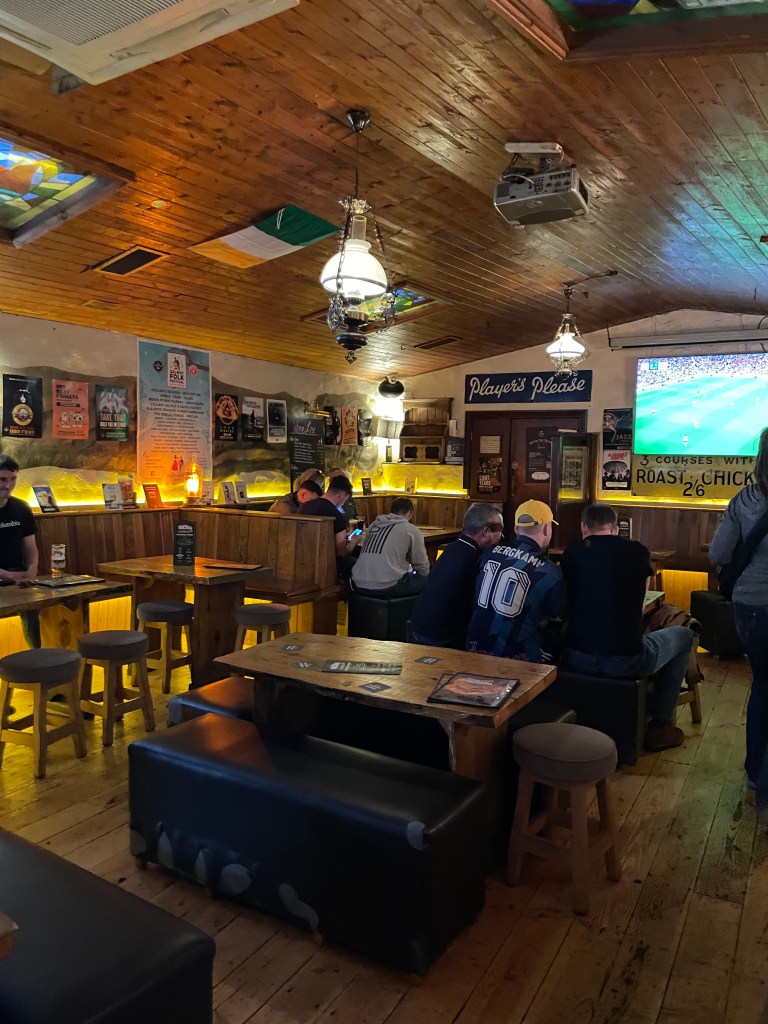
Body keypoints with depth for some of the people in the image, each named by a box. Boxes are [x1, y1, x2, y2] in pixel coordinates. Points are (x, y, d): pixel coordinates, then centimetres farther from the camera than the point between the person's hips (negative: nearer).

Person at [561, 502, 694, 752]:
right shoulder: (638, 552, -2)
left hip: (575, 659, 3)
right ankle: (659, 726, 28)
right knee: (683, 635, 24)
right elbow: (638, 605, 14)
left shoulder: (570, 553, 3)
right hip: (625, 661, -3)